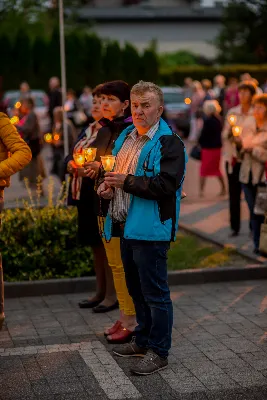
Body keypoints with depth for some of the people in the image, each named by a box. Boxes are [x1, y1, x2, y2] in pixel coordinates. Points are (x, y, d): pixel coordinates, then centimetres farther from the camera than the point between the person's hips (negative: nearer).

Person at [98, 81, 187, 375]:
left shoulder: (169, 142, -13)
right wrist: (108, 185, 7)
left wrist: (126, 182, -22)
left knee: (154, 291, -1)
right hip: (126, 225, 9)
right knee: (136, 288, 19)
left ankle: (158, 351, 10)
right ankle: (143, 339, 34)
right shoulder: (126, 137, 14)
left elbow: (166, 185, -24)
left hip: (150, 229, -9)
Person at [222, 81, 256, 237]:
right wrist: (229, 132, -12)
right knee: (234, 195, 7)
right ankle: (235, 227, 15)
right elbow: (224, 135, 8)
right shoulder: (232, 112, 7)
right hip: (233, 158, 3)